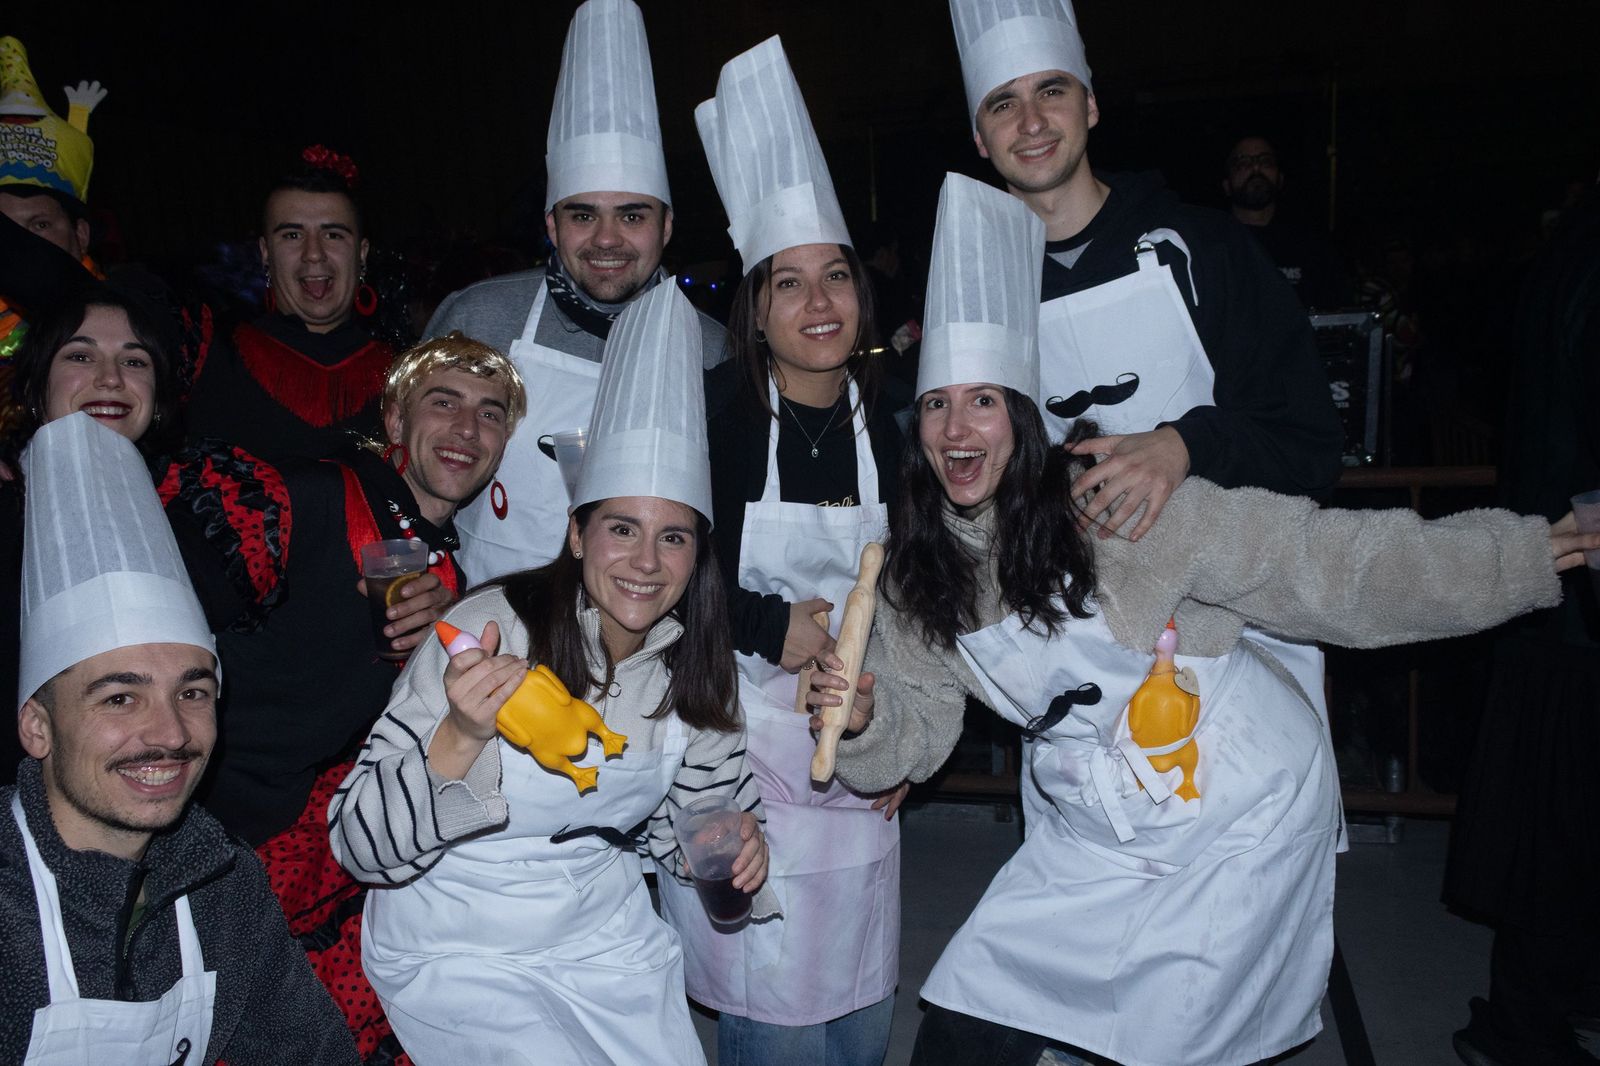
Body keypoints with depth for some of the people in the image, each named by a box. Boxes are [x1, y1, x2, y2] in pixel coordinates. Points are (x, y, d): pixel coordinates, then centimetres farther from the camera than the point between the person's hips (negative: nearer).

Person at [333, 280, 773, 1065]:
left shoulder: (694, 663, -7)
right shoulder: (491, 632, -24)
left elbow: (678, 829, 6)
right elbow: (361, 849, -24)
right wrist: (461, 738, -41)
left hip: (606, 935, 5)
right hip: (458, 950, -4)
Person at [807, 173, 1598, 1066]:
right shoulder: (918, 573, -4)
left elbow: (1317, 558, -17)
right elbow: (914, 734, 2)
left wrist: (1527, 554, -15)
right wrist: (861, 717, -19)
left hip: (1241, 810, -4)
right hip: (1095, 839, 5)